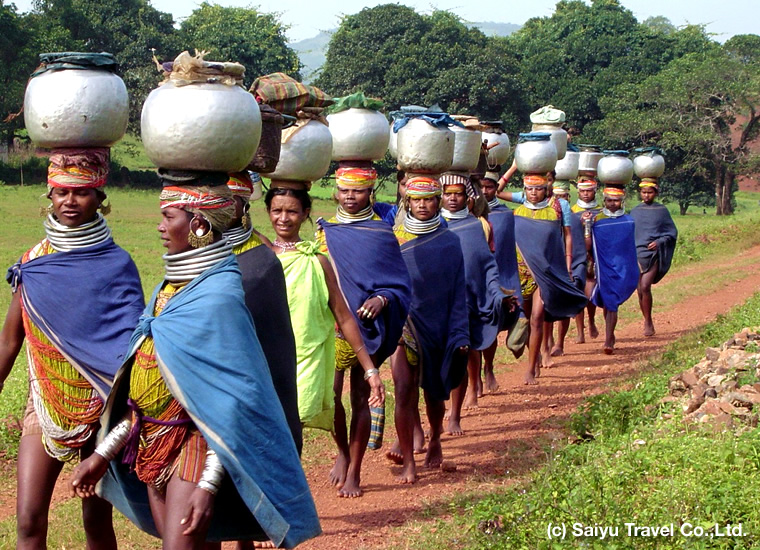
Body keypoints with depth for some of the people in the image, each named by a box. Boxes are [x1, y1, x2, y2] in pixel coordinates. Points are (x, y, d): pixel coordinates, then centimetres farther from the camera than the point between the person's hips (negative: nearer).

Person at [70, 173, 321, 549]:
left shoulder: (218, 297, -18)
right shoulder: (169, 288, 7)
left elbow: (236, 398, -20)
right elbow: (142, 384, 13)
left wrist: (209, 483, -22)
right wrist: (104, 452, 13)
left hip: (191, 444, -8)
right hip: (151, 443, 8)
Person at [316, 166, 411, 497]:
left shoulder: (381, 233, -1)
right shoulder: (325, 230, 8)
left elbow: (400, 284, -2)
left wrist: (381, 300, -22)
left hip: (366, 328, -2)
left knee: (360, 398, 4)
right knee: (329, 394, -10)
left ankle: (354, 473, 14)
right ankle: (343, 452, 16)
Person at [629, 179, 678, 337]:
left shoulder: (662, 210, 4)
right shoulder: (635, 212, 11)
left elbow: (672, 232, 6)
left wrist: (659, 242, -10)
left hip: (653, 254, -3)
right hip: (636, 254, 3)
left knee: (645, 287, -18)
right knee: (640, 291, 4)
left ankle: (648, 322, -8)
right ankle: (648, 323, 17)